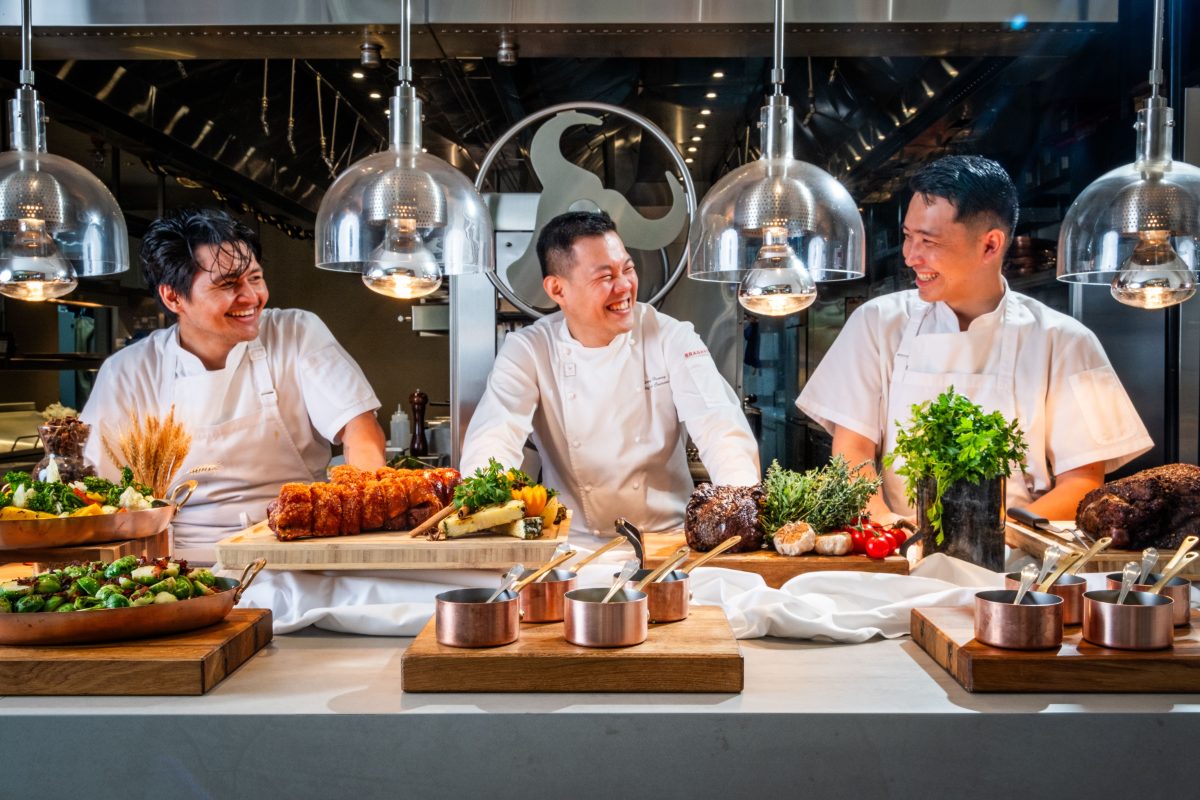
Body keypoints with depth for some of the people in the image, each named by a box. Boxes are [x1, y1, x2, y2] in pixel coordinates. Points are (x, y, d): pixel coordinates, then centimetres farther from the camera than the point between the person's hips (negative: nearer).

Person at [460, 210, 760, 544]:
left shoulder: (672, 338, -2)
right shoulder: (526, 351, -2)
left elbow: (720, 426, -12)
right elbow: (492, 440, -13)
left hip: (668, 538, 1)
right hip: (573, 546, -1)